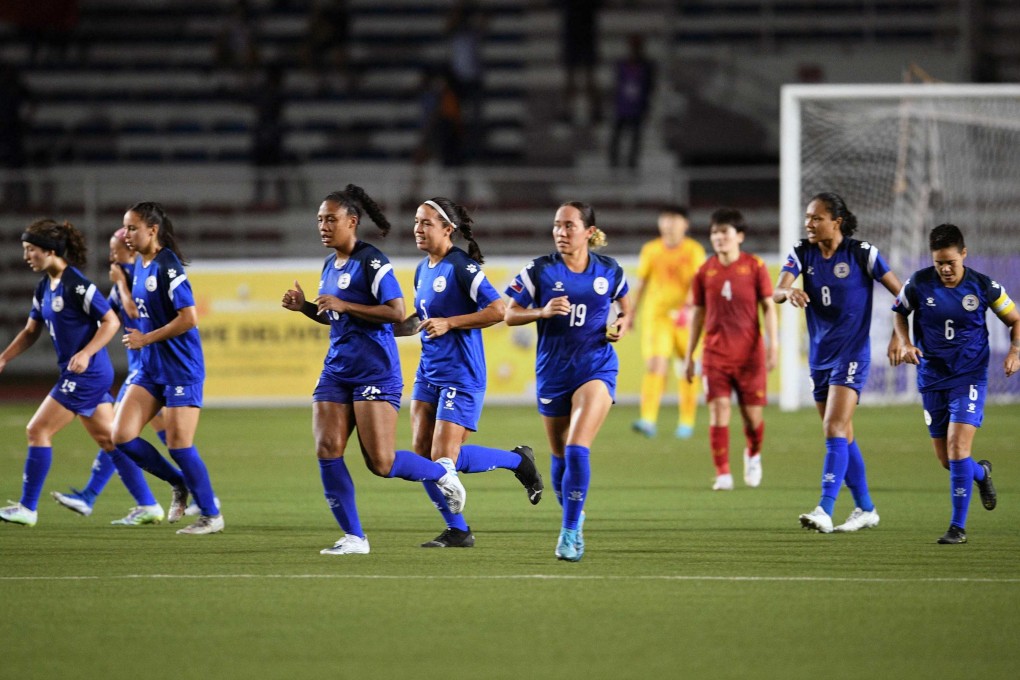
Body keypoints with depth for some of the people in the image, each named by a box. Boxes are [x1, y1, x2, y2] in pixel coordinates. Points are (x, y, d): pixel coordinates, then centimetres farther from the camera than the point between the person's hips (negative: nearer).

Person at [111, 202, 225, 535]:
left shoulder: (167, 267, -17)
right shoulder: (139, 266, 10)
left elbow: (188, 318, -22)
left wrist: (146, 339, -16)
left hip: (181, 368, -9)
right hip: (151, 369, 9)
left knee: (178, 443, -6)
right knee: (122, 436, -1)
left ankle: (211, 514, 10)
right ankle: (180, 484, 18)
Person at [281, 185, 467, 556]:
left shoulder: (371, 261, -12)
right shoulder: (330, 265, 14)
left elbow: (397, 312, -19)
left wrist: (343, 305, -21)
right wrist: (305, 306, 8)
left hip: (374, 370, -8)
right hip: (337, 369, 8)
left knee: (381, 463, -9)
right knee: (327, 451, -7)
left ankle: (444, 472, 20)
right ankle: (353, 537, 1)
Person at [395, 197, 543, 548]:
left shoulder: (461, 266, -14)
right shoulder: (423, 270, 12)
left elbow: (499, 310, -20)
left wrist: (449, 323, -21)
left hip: (461, 375, -8)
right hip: (429, 371, 8)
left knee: (444, 458, -12)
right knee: (422, 454, 0)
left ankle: (518, 460, 11)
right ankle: (457, 531, 10)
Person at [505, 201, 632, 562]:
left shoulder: (609, 271, 0)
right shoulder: (539, 271, -4)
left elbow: (625, 306, 18)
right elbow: (510, 314, -1)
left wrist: (623, 324, -4)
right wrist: (543, 312, -18)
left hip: (596, 368, -2)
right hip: (553, 372, 2)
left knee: (577, 449, -19)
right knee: (560, 456, 11)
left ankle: (570, 532, -14)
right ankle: (573, 517, 36)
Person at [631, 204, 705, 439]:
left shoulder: (694, 250, -2)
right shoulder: (651, 250, 6)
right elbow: (641, 284, 15)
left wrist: (690, 305, -30)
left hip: (684, 316, -1)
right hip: (656, 314, 1)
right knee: (655, 364, -15)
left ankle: (687, 422, 20)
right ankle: (648, 420, -23)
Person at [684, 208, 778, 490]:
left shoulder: (754, 266, -1)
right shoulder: (706, 271, 5)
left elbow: (768, 307, 1)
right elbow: (698, 314, 12)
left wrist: (773, 344, -9)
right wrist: (689, 356, 12)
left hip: (750, 353, -1)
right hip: (715, 354, 1)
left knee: (753, 414, 3)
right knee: (719, 409, -11)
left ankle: (753, 454, 35)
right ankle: (723, 474, -6)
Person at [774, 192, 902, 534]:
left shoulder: (861, 253, -10)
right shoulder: (802, 253, 2)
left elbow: (901, 293, -4)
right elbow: (776, 292, -13)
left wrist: (898, 336, -11)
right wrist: (788, 292, -36)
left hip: (852, 353, -6)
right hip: (820, 354, 6)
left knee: (835, 429, -18)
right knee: (842, 436, 13)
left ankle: (825, 511, -25)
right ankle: (865, 509, 25)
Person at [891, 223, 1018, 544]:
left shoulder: (983, 286, -10)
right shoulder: (919, 283, -7)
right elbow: (899, 312, 12)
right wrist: (905, 343, -6)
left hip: (970, 376, -3)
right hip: (932, 377, 3)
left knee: (958, 448, -17)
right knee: (945, 459, 8)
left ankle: (958, 526, -11)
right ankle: (980, 473, 44)